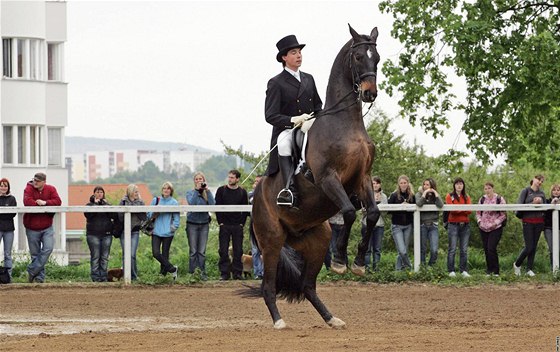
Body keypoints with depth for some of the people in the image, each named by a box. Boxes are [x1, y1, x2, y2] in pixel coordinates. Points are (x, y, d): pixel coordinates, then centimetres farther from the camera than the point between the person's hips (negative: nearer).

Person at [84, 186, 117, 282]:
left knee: (105, 257, 2)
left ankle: (103, 277, 6)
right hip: (93, 234, -3)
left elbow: (114, 216, -2)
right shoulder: (90, 204, 8)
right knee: (95, 257, -6)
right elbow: (87, 214, -13)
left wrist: (106, 205, -7)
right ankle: (95, 277, -5)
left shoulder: (107, 204, 14)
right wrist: (95, 204, -10)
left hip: (107, 234, 3)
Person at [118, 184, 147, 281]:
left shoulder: (140, 202, 8)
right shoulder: (123, 202, 5)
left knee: (132, 255, -10)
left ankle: (134, 276, -3)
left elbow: (144, 217, 3)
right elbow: (120, 217, -1)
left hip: (135, 231, 0)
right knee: (125, 255, 2)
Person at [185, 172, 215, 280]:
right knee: (193, 251, -2)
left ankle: (202, 273, 5)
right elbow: (191, 203, -15)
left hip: (204, 223, 1)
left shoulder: (207, 193, 7)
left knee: (202, 251, 1)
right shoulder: (190, 192, 4)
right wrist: (197, 190, -15)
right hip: (192, 223, -1)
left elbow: (212, 204, -10)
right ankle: (192, 273, 1)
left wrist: (207, 191, -11)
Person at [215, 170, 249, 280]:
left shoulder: (242, 192, 6)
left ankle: (237, 273, 7)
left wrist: (242, 223, -3)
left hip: (238, 226, 1)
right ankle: (224, 273, 3)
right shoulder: (221, 190, 3)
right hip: (224, 225, -1)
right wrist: (220, 222, -6)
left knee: (238, 251, 2)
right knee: (223, 251, -1)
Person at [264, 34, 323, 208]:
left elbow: (318, 106, 25)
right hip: (285, 131, -6)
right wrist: (293, 120, -24)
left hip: (310, 128, 6)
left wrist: (317, 122, 1)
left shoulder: (308, 79, 20)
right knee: (284, 142, -39)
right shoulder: (276, 83, 1)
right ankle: (289, 188, -49)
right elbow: (270, 116, -8)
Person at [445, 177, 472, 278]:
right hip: (453, 225, -4)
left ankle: (463, 270, 6)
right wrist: (464, 209, -10)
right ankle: (451, 271, -5)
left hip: (465, 225, 4)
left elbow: (469, 211, 1)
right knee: (452, 249, -6)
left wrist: (458, 209, -13)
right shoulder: (450, 196, 5)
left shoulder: (467, 197, 15)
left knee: (464, 250, 3)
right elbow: (451, 209, -8)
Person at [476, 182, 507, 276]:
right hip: (483, 228, 5)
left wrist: (496, 223, -14)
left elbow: (503, 214, -2)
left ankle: (496, 271, -7)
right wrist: (479, 221, -1)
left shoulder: (499, 199, -2)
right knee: (486, 250, 6)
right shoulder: (482, 199, 10)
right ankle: (489, 270, 16)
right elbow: (478, 212, 17)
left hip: (495, 228, -5)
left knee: (491, 249, -14)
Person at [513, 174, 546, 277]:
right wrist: (533, 203, -16)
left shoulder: (542, 194, 12)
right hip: (528, 221, -4)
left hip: (539, 222, 4)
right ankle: (517, 264, 14)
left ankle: (529, 269, 11)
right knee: (529, 247, -8)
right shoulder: (525, 191, 0)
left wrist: (540, 202, -8)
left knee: (534, 247, 5)